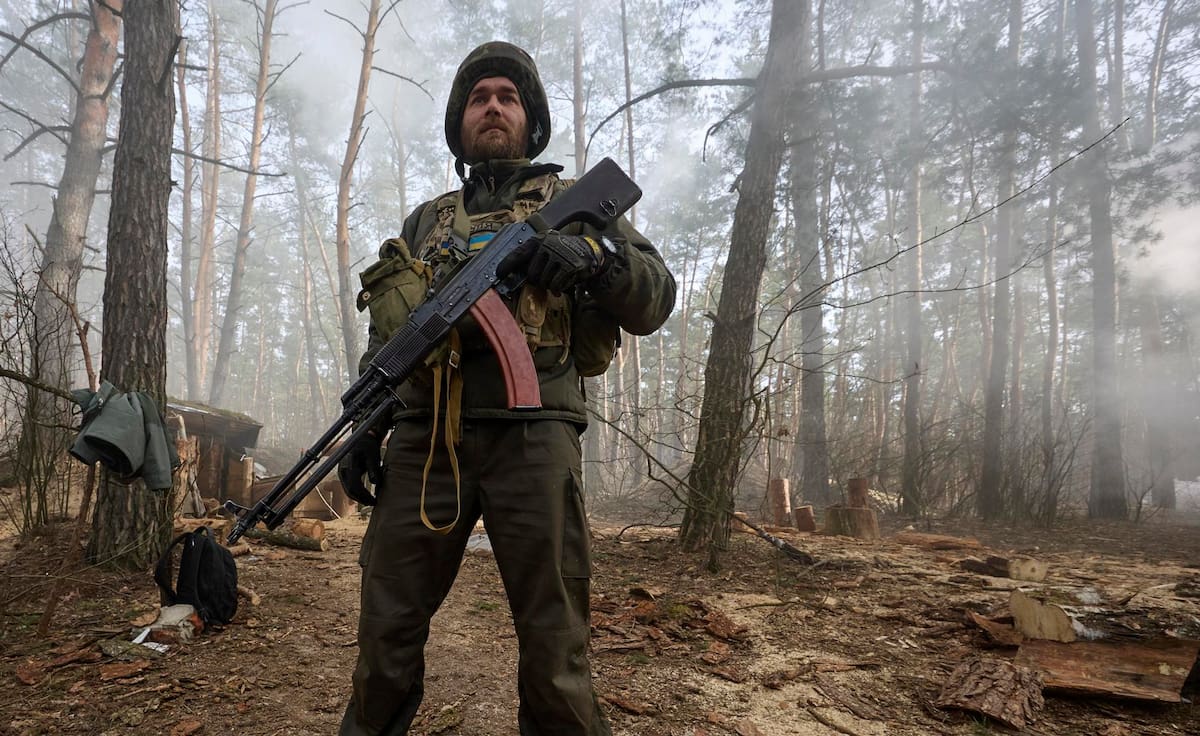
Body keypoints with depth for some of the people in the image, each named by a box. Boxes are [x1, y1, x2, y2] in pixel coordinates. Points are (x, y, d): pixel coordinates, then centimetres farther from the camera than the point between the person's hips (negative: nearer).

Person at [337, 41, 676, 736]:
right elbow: (386, 336, 24)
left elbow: (656, 298, 3)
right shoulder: (424, 222, 23)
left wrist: (592, 256, -16)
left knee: (553, 637, 0)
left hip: (531, 438, -3)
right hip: (424, 440, 4)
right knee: (387, 625, 7)